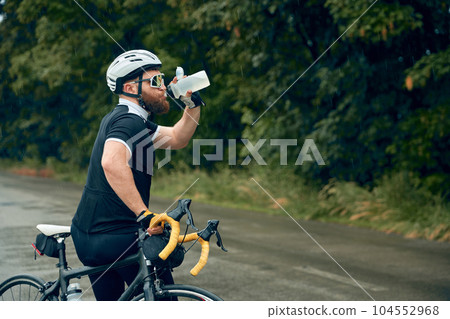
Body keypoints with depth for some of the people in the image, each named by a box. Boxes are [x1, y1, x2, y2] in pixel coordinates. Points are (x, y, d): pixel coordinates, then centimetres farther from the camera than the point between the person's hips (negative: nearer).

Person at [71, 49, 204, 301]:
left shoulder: (117, 118, 17)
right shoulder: (130, 121, -16)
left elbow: (177, 138, 23)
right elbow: (112, 163, -37)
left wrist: (193, 104, 8)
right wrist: (144, 214, -37)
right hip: (118, 237, -10)